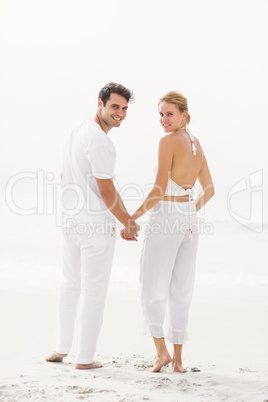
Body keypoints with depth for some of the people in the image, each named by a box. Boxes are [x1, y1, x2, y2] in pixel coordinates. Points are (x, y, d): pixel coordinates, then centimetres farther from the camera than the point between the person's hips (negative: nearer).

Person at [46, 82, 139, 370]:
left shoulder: (78, 131, 9)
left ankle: (61, 348, 27)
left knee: (71, 284, 20)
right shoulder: (100, 142, -20)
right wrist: (128, 224, -6)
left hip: (71, 221, 9)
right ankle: (85, 358, 8)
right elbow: (106, 191, -19)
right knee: (94, 291, 2)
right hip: (97, 226, -9)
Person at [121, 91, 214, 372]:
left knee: (153, 291, 4)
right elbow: (209, 190, 17)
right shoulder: (196, 144, 11)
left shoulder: (168, 142, -13)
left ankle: (161, 351, -4)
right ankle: (177, 359, 12)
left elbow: (159, 190, -18)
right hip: (189, 220, 7)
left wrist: (131, 219, -11)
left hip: (164, 219, -7)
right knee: (181, 293, 10)